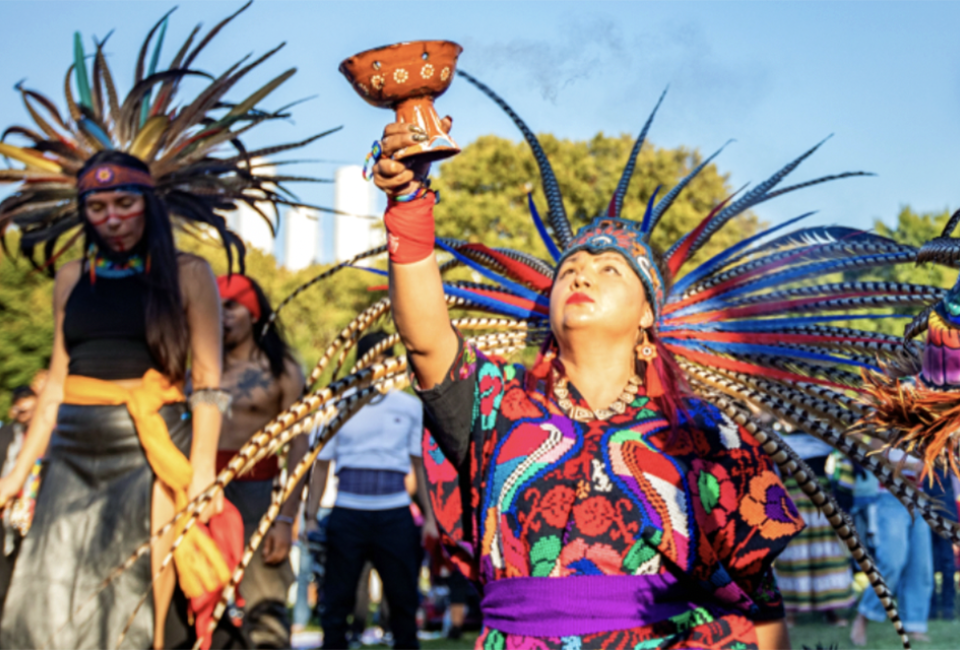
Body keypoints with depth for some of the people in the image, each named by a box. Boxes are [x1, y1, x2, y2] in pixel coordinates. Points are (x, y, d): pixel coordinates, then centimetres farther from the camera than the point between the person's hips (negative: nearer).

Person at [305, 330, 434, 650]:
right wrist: (311, 518, 1)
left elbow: (421, 464, 10)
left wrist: (429, 516, 4)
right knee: (337, 601, 3)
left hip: (395, 513, 1)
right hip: (348, 513, 0)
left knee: (404, 600, 6)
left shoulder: (410, 407, 8)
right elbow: (321, 466, 7)